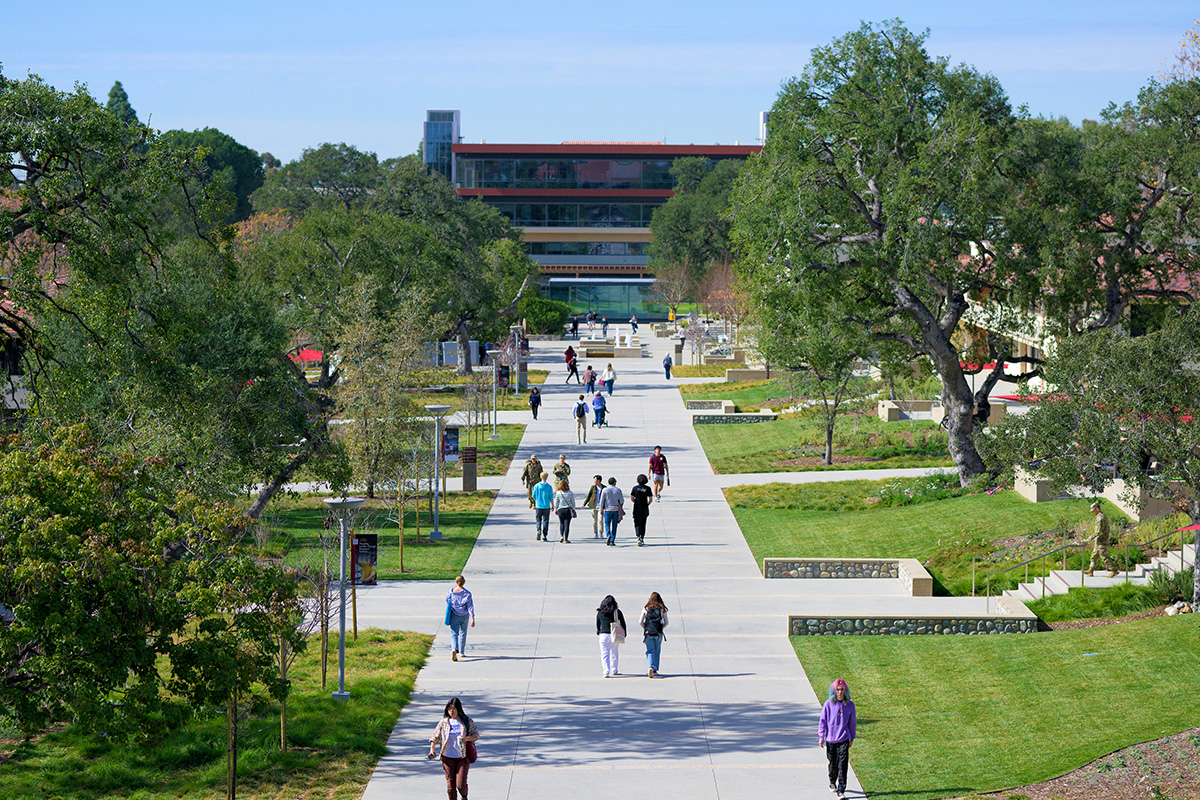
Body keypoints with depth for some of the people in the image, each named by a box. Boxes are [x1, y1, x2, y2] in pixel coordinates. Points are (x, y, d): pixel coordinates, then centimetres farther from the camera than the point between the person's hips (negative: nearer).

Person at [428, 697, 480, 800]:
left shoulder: (467, 721, 1)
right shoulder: (443, 722, 4)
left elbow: (476, 735, 2)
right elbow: (435, 737, 11)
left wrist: (467, 738, -19)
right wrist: (432, 750, -4)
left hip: (463, 757, -1)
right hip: (448, 758, 1)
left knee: (460, 785, -7)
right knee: (450, 785, -1)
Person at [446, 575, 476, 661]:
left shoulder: (450, 593, -6)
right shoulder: (467, 593, -10)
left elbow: (448, 603, 11)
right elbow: (470, 606, -12)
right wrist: (472, 619, -12)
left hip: (454, 615, 0)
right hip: (464, 616, 0)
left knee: (454, 634, -1)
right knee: (463, 633, 18)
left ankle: (454, 649, -27)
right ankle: (461, 652, 28)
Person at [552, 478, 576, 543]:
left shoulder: (558, 493, -4)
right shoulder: (570, 493, -4)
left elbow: (556, 502, 2)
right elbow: (573, 502, 3)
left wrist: (555, 509, 13)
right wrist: (573, 509, 16)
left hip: (560, 509, 0)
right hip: (568, 510, 0)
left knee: (561, 523, 17)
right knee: (567, 524, 1)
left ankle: (561, 536, 0)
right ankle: (566, 539, 1)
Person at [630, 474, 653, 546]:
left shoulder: (635, 488, -3)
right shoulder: (647, 488, -3)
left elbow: (632, 499, -2)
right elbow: (651, 499, -4)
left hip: (637, 508, -1)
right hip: (645, 509, 1)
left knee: (637, 524, -1)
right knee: (643, 524, 15)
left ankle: (639, 537, -23)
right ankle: (642, 539, 19)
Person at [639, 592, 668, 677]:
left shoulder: (646, 609, -2)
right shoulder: (662, 609, -1)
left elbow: (640, 622, -1)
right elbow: (666, 622, 1)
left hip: (648, 633, -1)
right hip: (658, 634, 1)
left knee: (650, 651, 3)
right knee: (657, 652, 16)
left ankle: (651, 667, -21)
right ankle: (655, 670, 21)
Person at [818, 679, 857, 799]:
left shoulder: (850, 705, 1)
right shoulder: (829, 704, -4)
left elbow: (852, 722, 11)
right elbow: (823, 721, 2)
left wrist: (852, 738, 15)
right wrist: (821, 737, -1)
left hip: (844, 739, 0)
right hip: (830, 739, 0)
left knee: (843, 765, -9)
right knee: (833, 763, 12)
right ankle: (832, 783, 40)